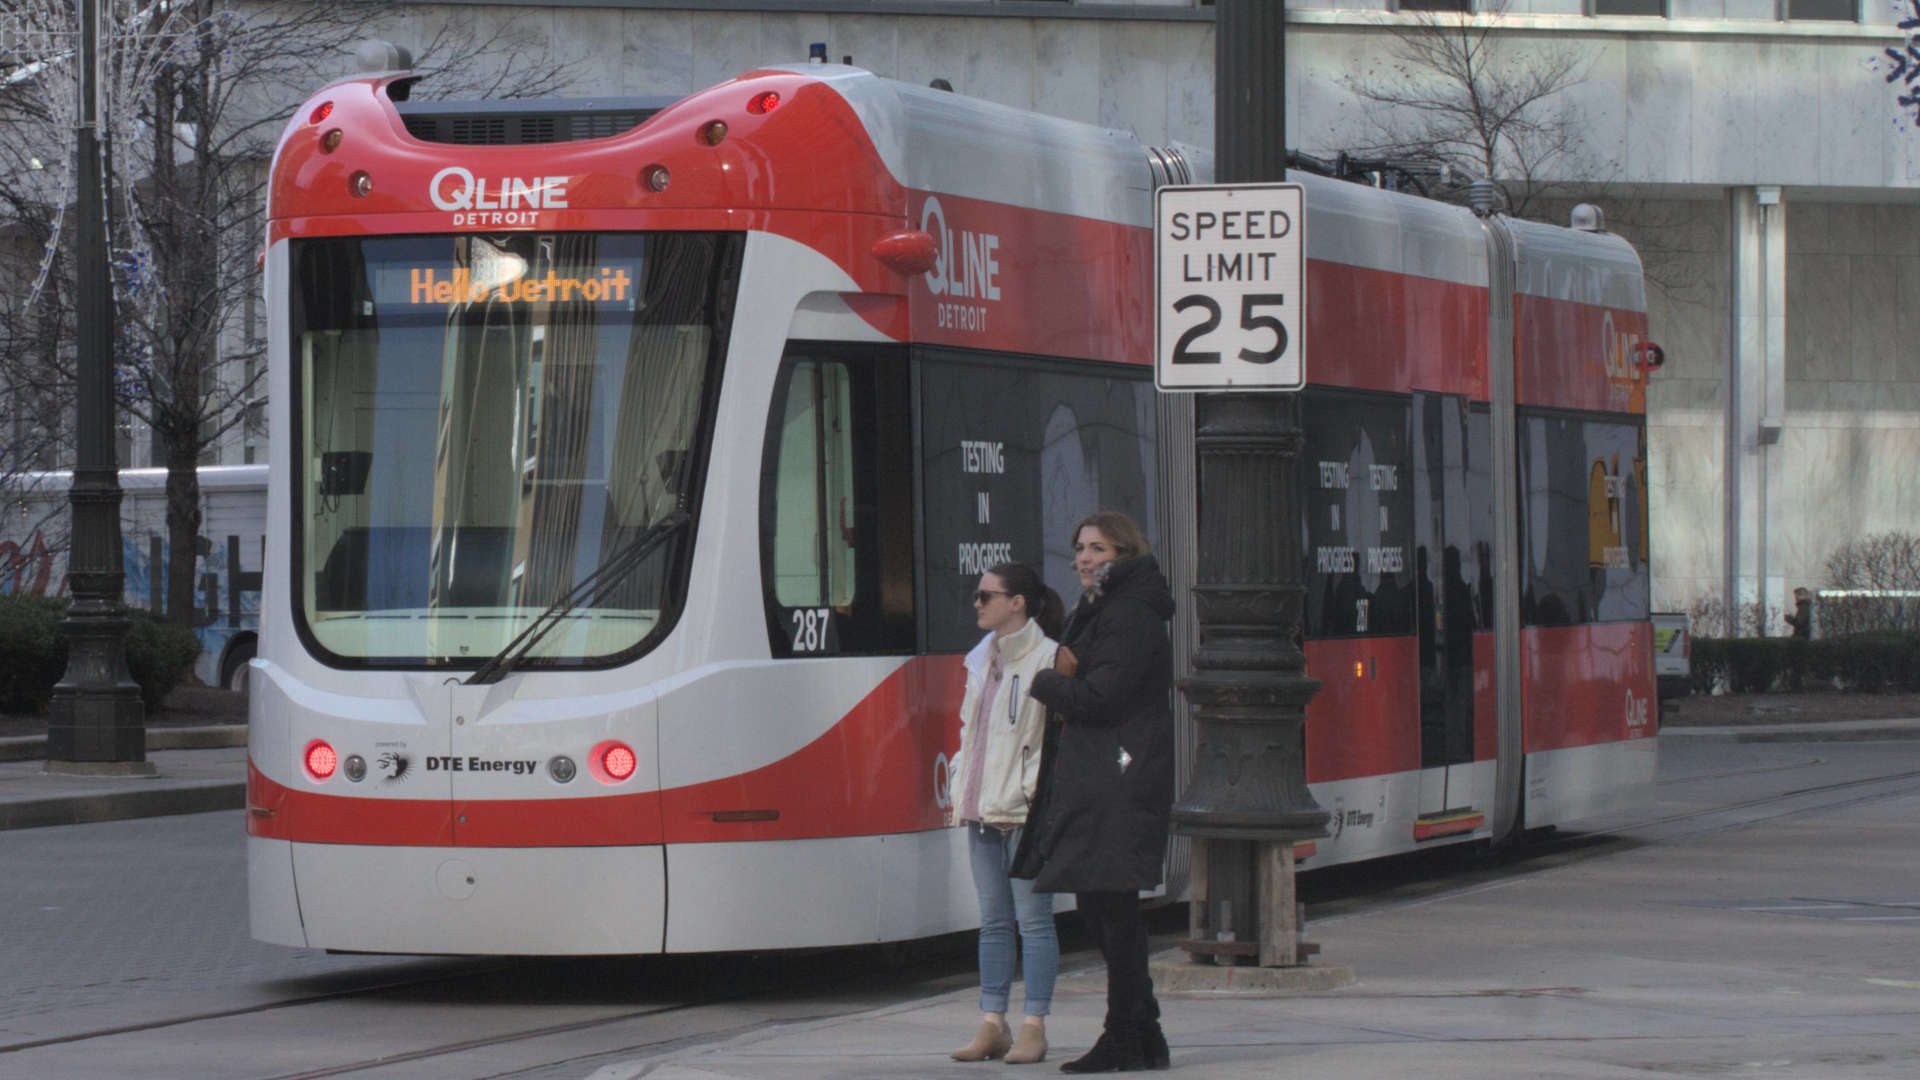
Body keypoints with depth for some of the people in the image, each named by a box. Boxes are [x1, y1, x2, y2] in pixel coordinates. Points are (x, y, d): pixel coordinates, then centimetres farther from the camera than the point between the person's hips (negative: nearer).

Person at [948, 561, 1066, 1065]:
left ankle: (1034, 1028, -1)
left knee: (1032, 918, -3)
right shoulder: (983, 660, 16)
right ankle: (992, 1024, 13)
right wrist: (961, 786, 12)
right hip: (981, 810, 8)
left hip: (1025, 811, -8)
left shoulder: (1046, 660, -9)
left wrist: (1025, 793, -17)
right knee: (993, 921, 10)